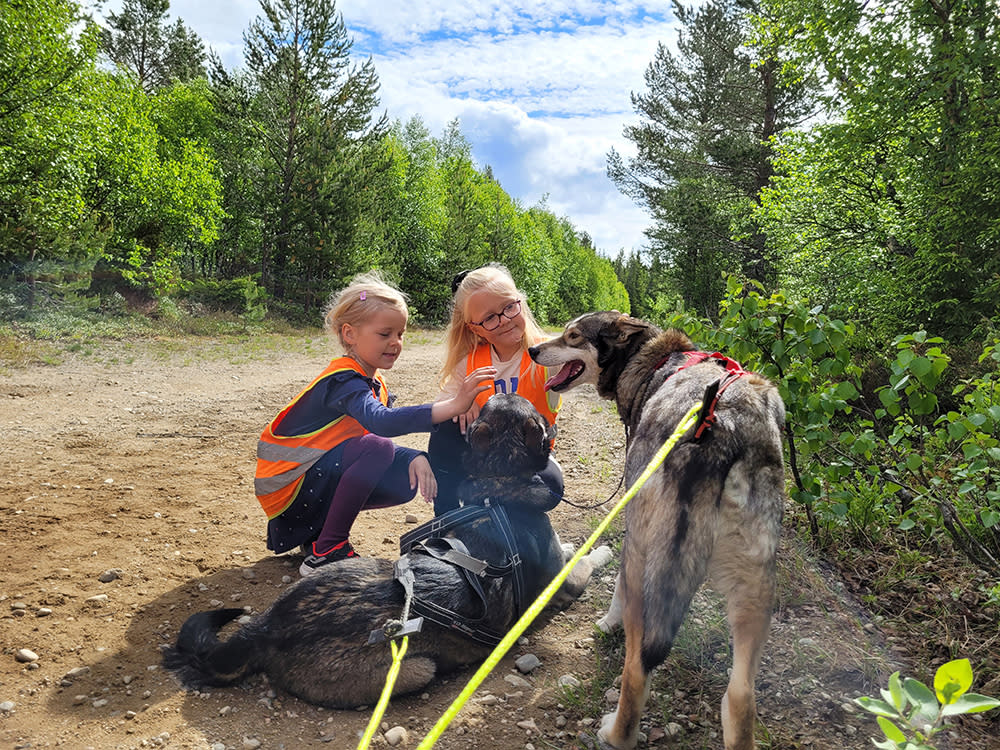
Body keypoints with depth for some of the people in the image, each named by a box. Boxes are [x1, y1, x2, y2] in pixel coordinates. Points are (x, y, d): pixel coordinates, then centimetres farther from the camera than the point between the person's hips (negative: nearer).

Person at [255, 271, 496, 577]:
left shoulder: (374, 384, 6)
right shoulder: (343, 381, -23)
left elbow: (383, 435, 5)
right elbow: (381, 421, -43)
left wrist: (414, 457, -18)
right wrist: (451, 406, -51)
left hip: (318, 475, 9)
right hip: (286, 484, -9)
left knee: (405, 481, -6)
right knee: (376, 448, -28)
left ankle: (317, 526, 9)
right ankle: (325, 552, -18)